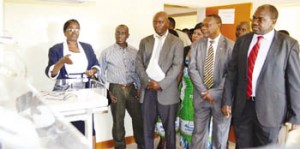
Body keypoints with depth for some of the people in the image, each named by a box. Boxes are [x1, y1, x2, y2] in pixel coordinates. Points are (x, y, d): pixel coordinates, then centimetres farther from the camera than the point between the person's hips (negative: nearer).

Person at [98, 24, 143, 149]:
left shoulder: (134, 52, 5)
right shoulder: (107, 52, -2)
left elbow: (137, 72, 11)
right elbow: (102, 74, 0)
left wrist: (139, 88, 4)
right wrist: (108, 91, -5)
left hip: (131, 89, 3)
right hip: (116, 89, -2)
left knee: (138, 118, 11)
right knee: (118, 121, 7)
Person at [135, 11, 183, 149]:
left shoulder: (176, 42, 2)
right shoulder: (145, 41, 12)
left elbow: (177, 66, -6)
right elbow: (139, 63, 6)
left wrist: (161, 84, -13)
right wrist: (147, 81, -9)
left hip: (167, 91, -3)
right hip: (147, 90, 3)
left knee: (169, 127, 8)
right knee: (147, 127, 9)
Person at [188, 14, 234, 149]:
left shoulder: (231, 46, -5)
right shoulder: (196, 45, 5)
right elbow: (192, 69, -2)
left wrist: (214, 92, -15)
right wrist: (203, 91, -12)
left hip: (221, 97, -2)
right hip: (201, 96, 2)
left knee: (220, 135, 13)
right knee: (198, 133, 12)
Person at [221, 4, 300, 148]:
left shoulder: (288, 44, -5)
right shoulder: (242, 41, 5)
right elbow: (232, 73, 7)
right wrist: (227, 101, 3)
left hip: (269, 109, -3)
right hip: (242, 107, 3)